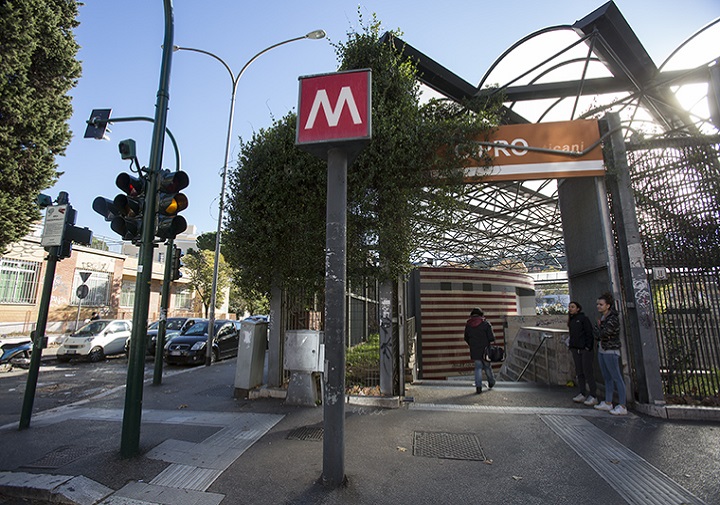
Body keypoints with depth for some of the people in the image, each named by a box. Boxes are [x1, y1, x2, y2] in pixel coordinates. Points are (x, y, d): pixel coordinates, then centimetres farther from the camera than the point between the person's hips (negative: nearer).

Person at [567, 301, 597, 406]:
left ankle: (593, 396, 3)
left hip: (585, 349, -7)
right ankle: (581, 394, 16)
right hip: (575, 349, 7)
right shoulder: (571, 321, 15)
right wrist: (570, 345, 10)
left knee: (588, 372, -4)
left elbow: (589, 333, -10)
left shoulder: (583, 318, -5)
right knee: (579, 372, 10)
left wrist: (588, 346, -15)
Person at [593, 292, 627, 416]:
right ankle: (608, 403, 23)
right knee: (607, 377, 14)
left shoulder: (613, 318, -16)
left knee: (616, 378, -3)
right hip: (601, 350, 9)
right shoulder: (602, 316, 9)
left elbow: (604, 334, -22)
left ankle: (622, 406, 4)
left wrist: (599, 326, -4)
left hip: (611, 351, -9)